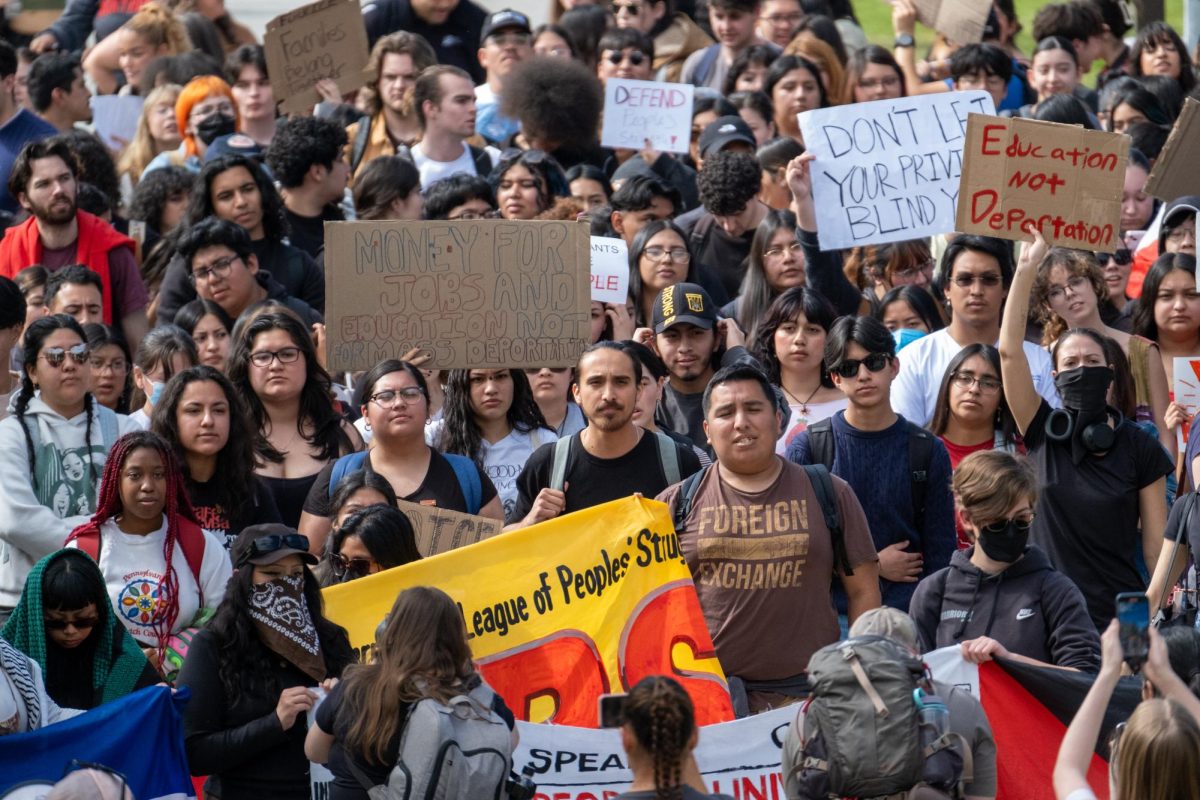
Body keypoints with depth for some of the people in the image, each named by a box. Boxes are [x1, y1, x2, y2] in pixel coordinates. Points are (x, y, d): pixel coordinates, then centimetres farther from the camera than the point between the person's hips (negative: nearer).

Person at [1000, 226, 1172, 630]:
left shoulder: (1139, 448, 2)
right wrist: (1027, 268, -9)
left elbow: (1155, 540, 3)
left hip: (1120, 612, -1)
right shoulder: (1043, 433, 4)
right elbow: (1010, 351, -4)